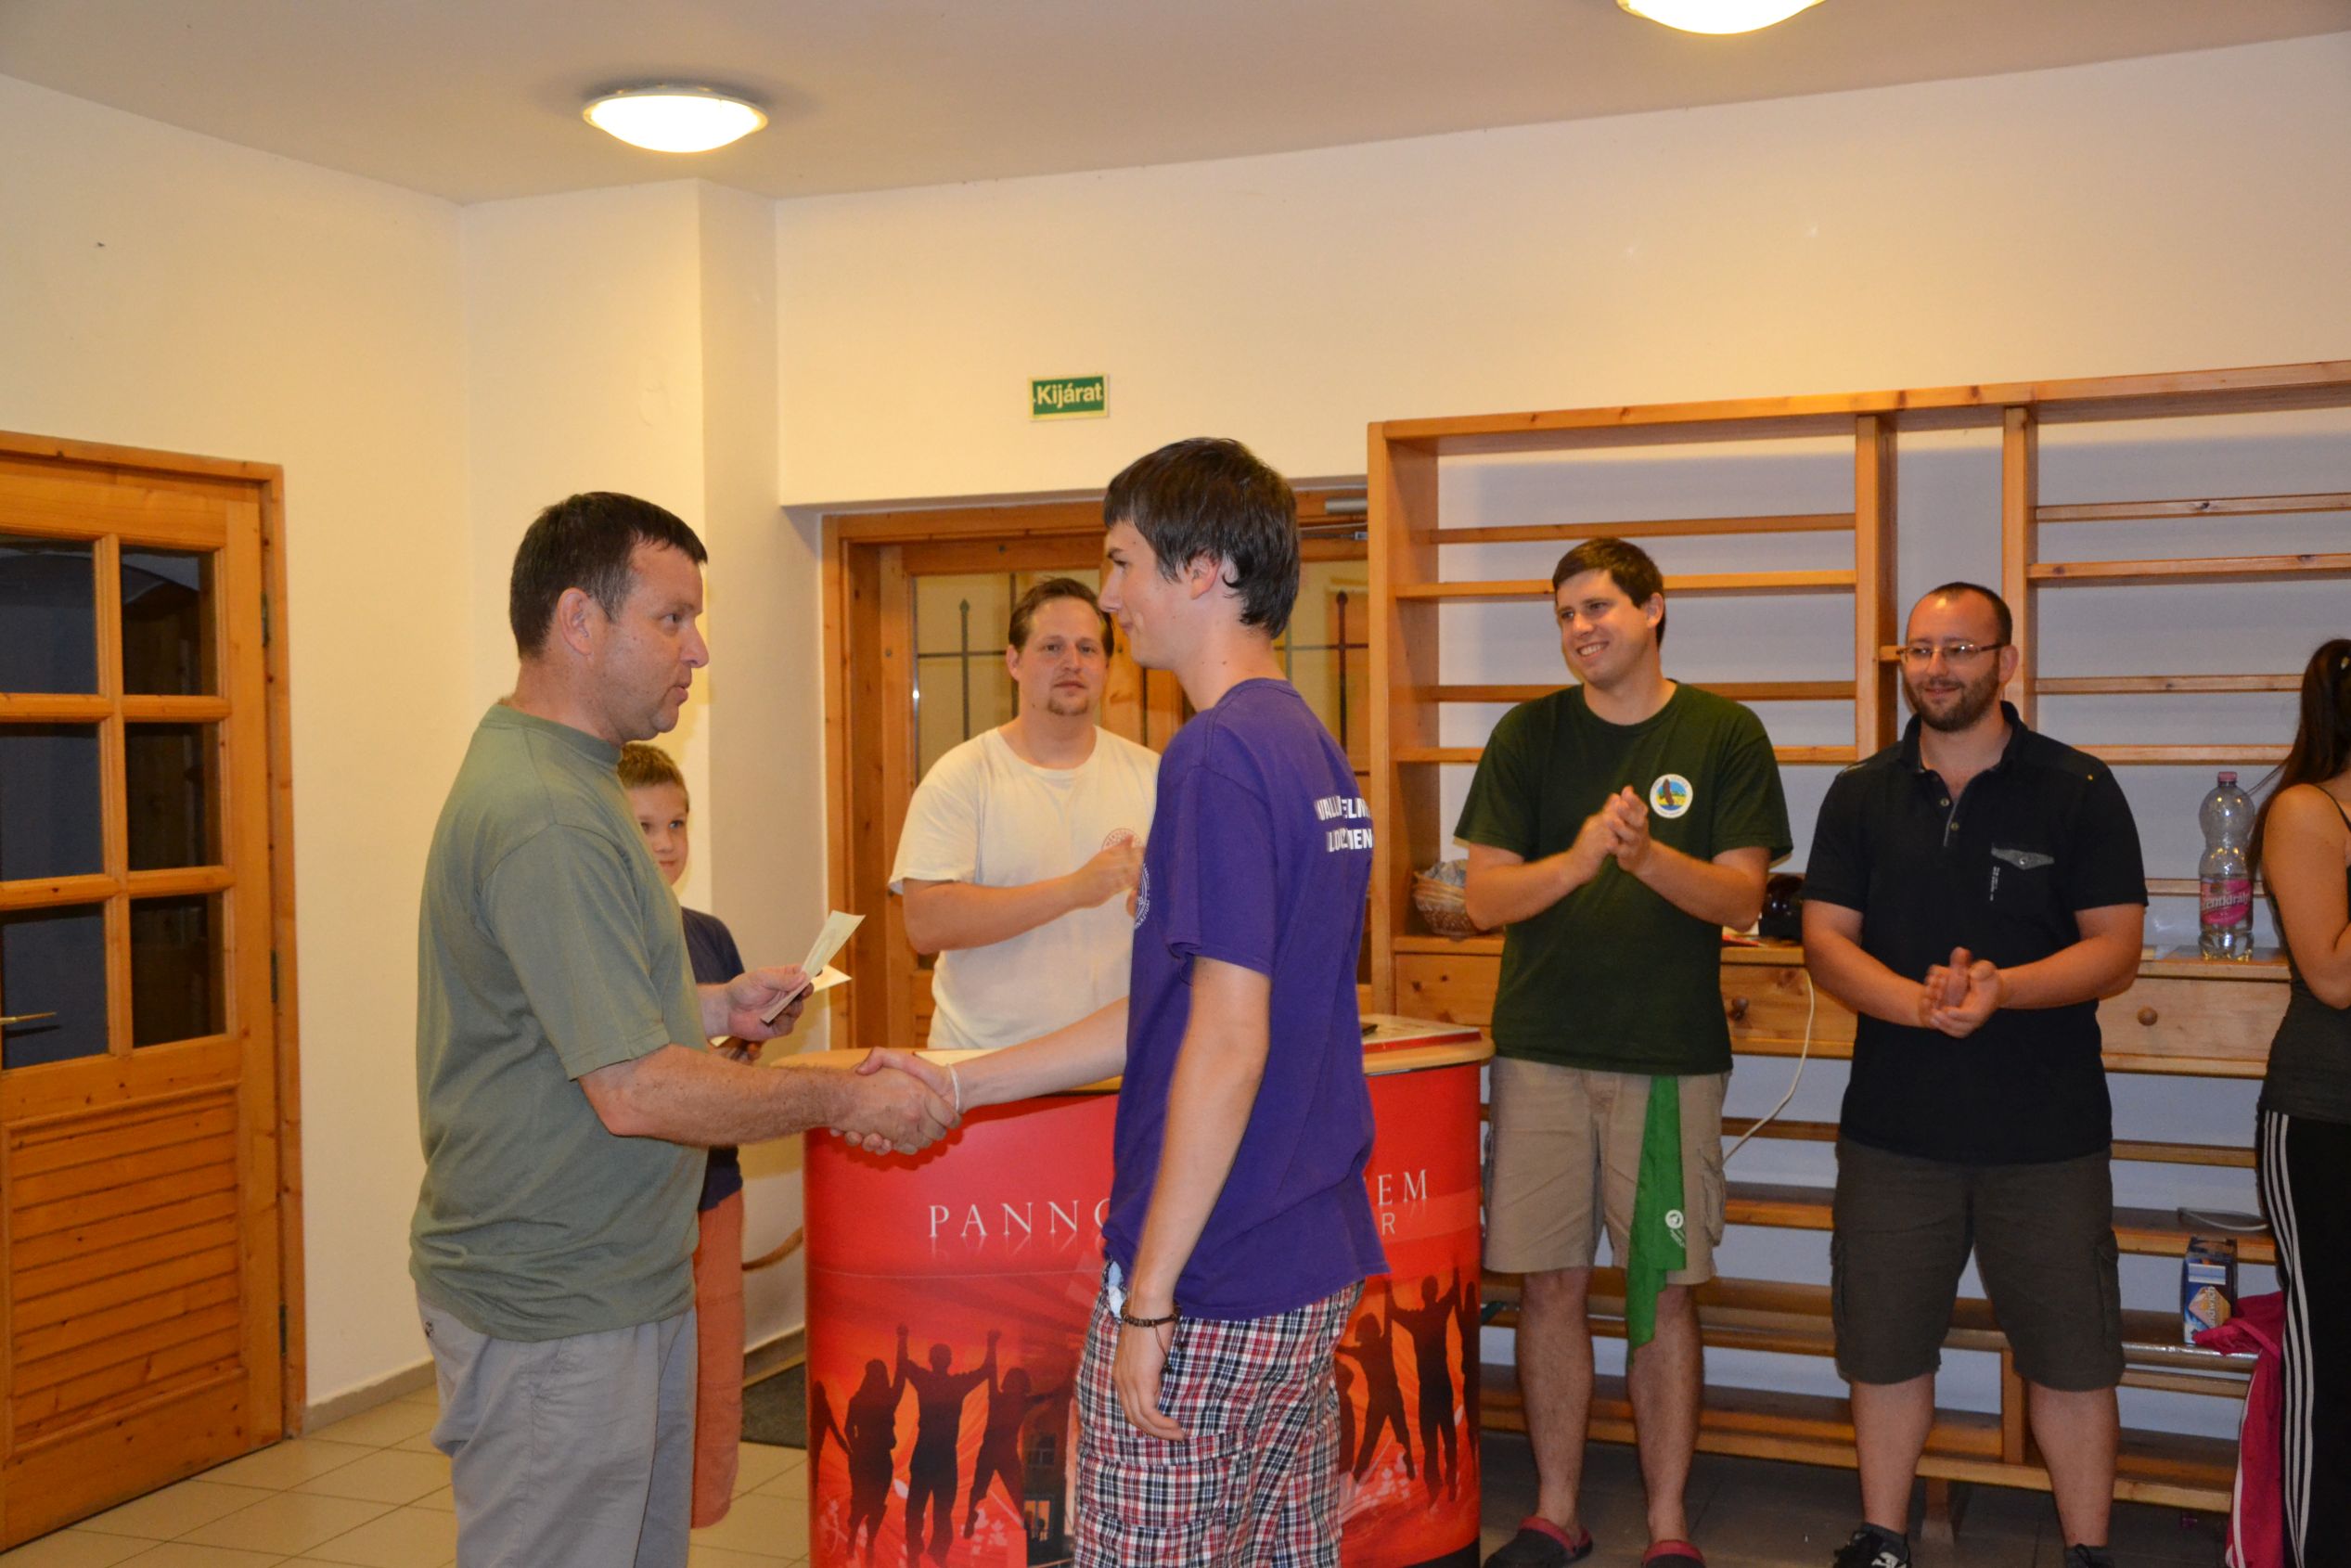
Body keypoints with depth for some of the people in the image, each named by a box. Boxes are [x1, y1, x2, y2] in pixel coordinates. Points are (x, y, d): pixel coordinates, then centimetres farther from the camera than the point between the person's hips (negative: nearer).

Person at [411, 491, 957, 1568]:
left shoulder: (557, 777, 12)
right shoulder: (545, 816, -24)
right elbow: (635, 1092, -27)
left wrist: (710, 1009, 7)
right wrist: (841, 1099, -16)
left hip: (620, 1287, 10)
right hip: (552, 1315, -10)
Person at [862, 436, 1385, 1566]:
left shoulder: (1218, 754, -18)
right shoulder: (1316, 750, 11)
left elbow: (1228, 1043, -23)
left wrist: (1147, 1297, -18)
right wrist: (958, 1082, 16)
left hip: (1212, 1294, -9)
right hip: (1317, 1265, 9)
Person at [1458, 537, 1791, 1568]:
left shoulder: (1724, 734, 1)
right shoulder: (1530, 734, 4)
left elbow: (1740, 898, -4)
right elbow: (1484, 898, -1)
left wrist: (1647, 855, -22)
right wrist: (1579, 859, -19)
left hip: (1671, 1056, -1)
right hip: (1543, 1049, 1)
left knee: (1665, 1291, 4)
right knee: (1551, 1284, 6)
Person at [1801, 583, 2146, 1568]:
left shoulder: (2078, 790, 0)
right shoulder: (1861, 796, 6)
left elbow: (2116, 951, -5)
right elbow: (1826, 943, 0)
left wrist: (2002, 989, -23)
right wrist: (1921, 1003, -19)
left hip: (2046, 1133, -2)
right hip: (1894, 1125, 2)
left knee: (2069, 1354, 6)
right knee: (1884, 1342, 11)